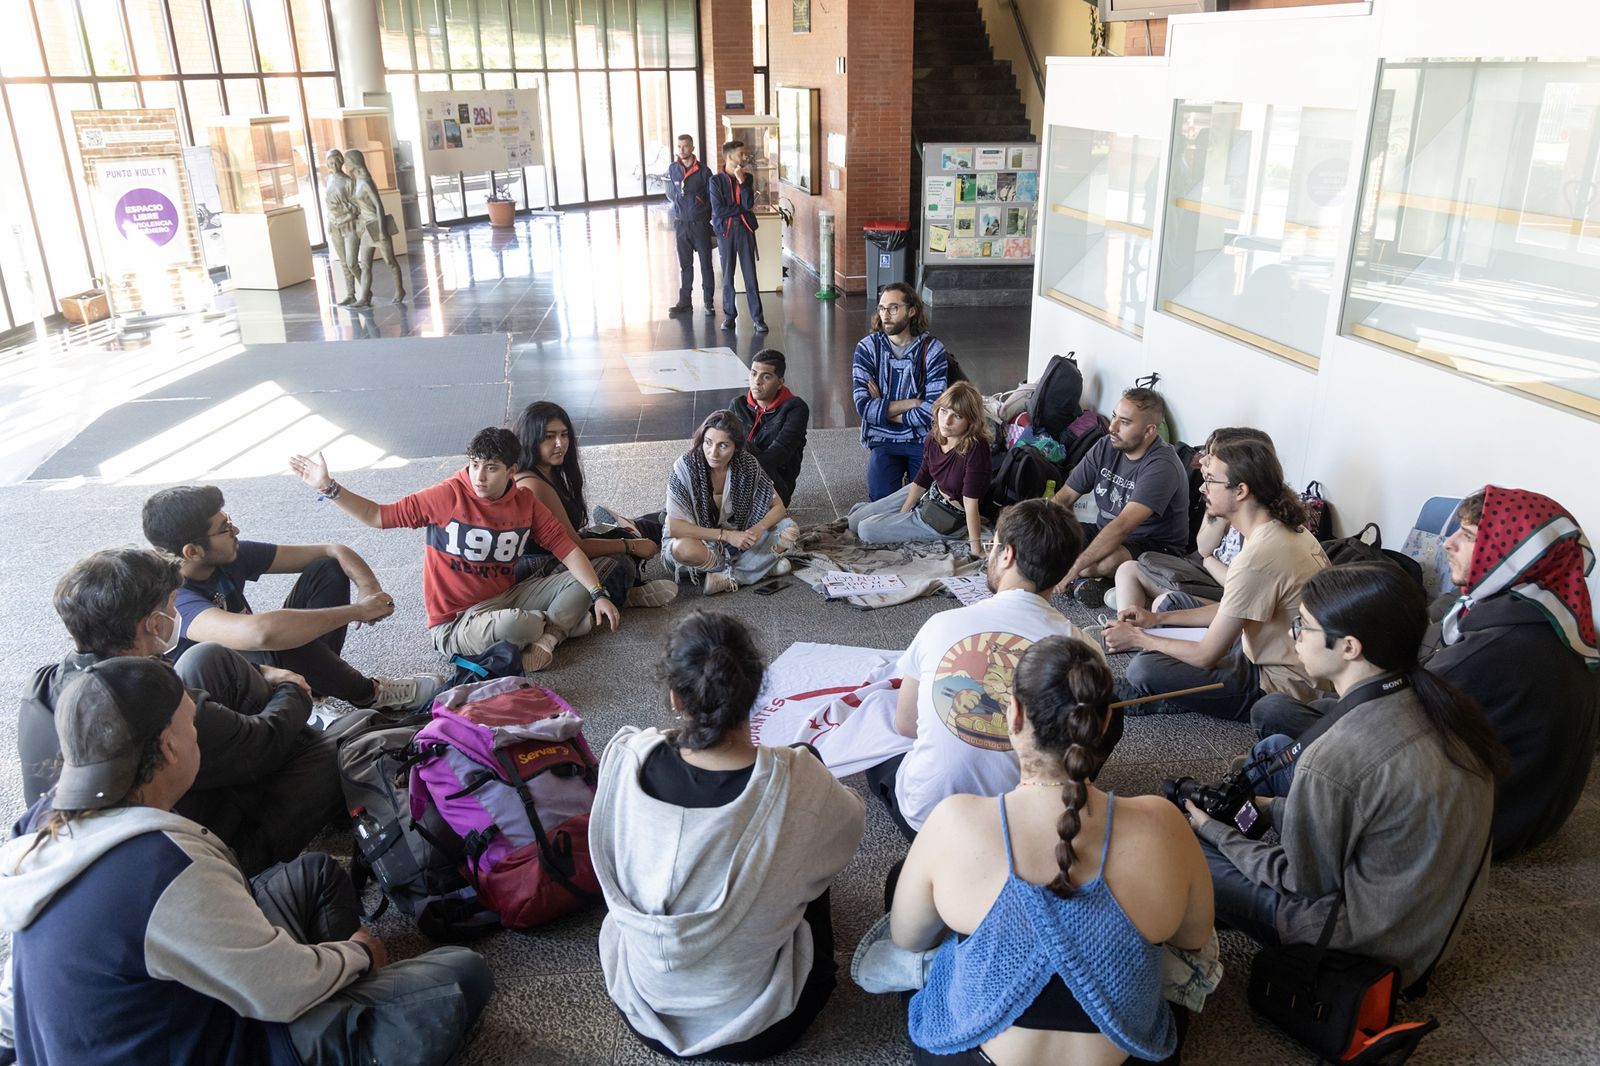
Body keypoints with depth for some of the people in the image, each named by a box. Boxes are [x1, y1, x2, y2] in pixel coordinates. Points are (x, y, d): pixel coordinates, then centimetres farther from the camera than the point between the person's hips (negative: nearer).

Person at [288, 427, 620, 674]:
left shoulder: (524, 502, -2)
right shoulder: (448, 496, -14)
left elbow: (564, 545, -2)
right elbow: (378, 516, -7)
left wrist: (598, 595, -11)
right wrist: (328, 487, -18)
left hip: (506, 597, 5)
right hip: (456, 623, -5)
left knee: (579, 584, -5)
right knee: (513, 625, -37)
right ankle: (559, 622, -3)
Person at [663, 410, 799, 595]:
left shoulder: (747, 464, -13)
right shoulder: (686, 467, -23)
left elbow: (778, 507, -6)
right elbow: (674, 527, -26)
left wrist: (758, 529, -27)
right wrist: (726, 535, -31)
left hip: (738, 536, 3)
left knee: (789, 530, -17)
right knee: (685, 549, -39)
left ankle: (727, 577, -19)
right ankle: (763, 565, -17)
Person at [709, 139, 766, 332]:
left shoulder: (747, 178, 6)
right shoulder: (716, 180, -3)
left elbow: (748, 204, -8)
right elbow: (718, 210, -12)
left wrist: (742, 181, -13)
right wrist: (742, 209, -6)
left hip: (745, 229, 2)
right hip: (725, 230, -1)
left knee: (750, 275, 0)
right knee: (727, 276, 6)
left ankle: (757, 317, 2)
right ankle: (729, 316, 16)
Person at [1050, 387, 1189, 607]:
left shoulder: (1161, 467, -25)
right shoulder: (1106, 447, -2)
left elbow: (1122, 527, -34)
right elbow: (1065, 497, -1)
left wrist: (1075, 568, -37)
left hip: (1155, 548, -7)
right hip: (1104, 533, 7)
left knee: (1107, 561, -40)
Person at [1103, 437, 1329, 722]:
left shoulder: (1258, 558, -29)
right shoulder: (1285, 528, 1)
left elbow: (1206, 655, -22)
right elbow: (1233, 610, 13)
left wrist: (1137, 638, -7)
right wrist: (1158, 619, 10)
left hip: (1278, 685, -11)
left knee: (1145, 670, -26)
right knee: (1174, 601, 19)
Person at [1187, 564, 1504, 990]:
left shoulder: (1332, 760, -33)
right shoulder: (1443, 707, -10)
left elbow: (1306, 882, -17)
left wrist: (1213, 831, -3)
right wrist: (1272, 808, 11)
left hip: (1368, 945, -8)